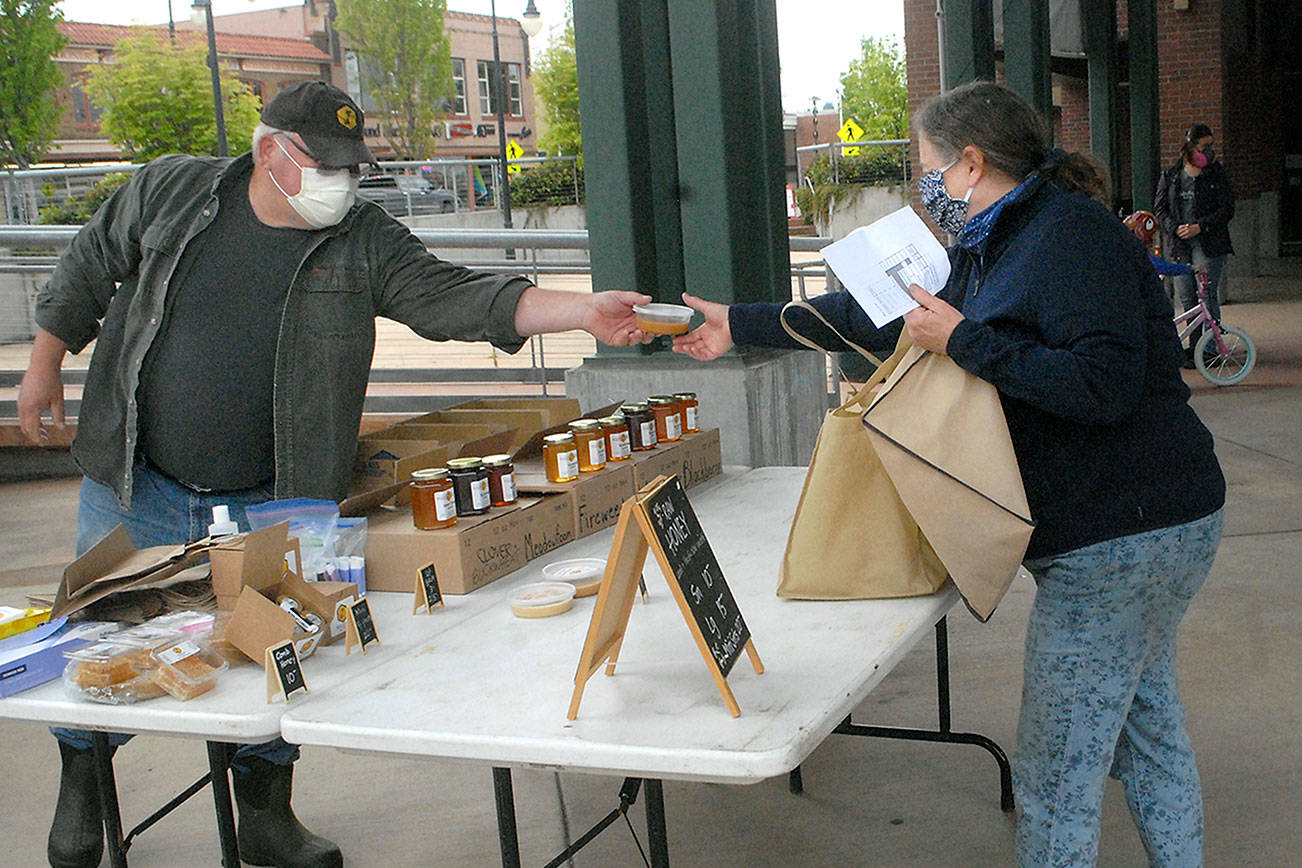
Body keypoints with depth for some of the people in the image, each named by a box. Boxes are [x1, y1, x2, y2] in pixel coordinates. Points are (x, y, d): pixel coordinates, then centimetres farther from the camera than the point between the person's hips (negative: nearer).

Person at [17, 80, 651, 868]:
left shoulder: (365, 243, -6)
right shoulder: (168, 190, -2)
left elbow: (455, 296, -16)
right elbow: (91, 268, 11)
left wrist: (584, 312, -28)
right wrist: (47, 363, 11)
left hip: (269, 509, 0)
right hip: (136, 491, 1)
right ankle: (82, 788, 39)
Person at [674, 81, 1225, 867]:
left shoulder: (1071, 236, -18)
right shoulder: (992, 249, 14)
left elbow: (1105, 384, -28)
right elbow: (874, 312, 19)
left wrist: (965, 341, -22)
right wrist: (741, 325, 20)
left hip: (1124, 533, -11)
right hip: (1131, 529, 11)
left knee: (1058, 770, -3)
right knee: (1148, 727, 22)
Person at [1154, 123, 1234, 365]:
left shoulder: (1217, 174, 4)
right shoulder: (1170, 176, 10)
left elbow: (1227, 209, 0)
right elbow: (1160, 208, 10)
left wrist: (1200, 226, -13)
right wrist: (1175, 228, -8)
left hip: (1209, 243, -3)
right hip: (1179, 245, 3)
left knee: (1207, 296, -9)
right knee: (1186, 299, 3)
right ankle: (1194, 349, 11)